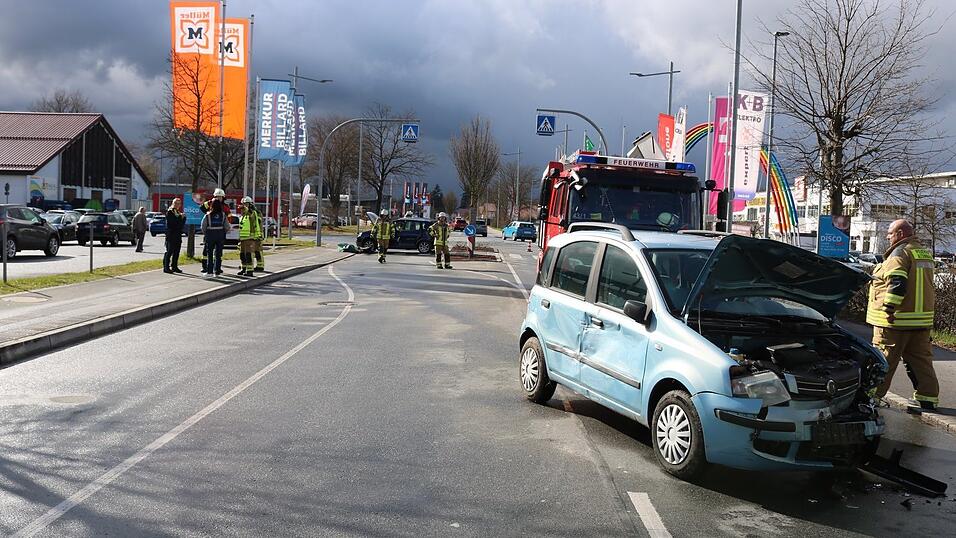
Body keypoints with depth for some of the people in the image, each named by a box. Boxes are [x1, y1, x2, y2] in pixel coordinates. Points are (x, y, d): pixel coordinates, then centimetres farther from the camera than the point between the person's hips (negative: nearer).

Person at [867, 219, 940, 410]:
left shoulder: (900, 253, -11)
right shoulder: (924, 253, 16)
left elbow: (897, 283, -23)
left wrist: (888, 308, -23)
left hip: (897, 320, -8)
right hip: (922, 318, 8)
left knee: (883, 360, -1)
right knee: (921, 360, 12)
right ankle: (928, 399, 14)